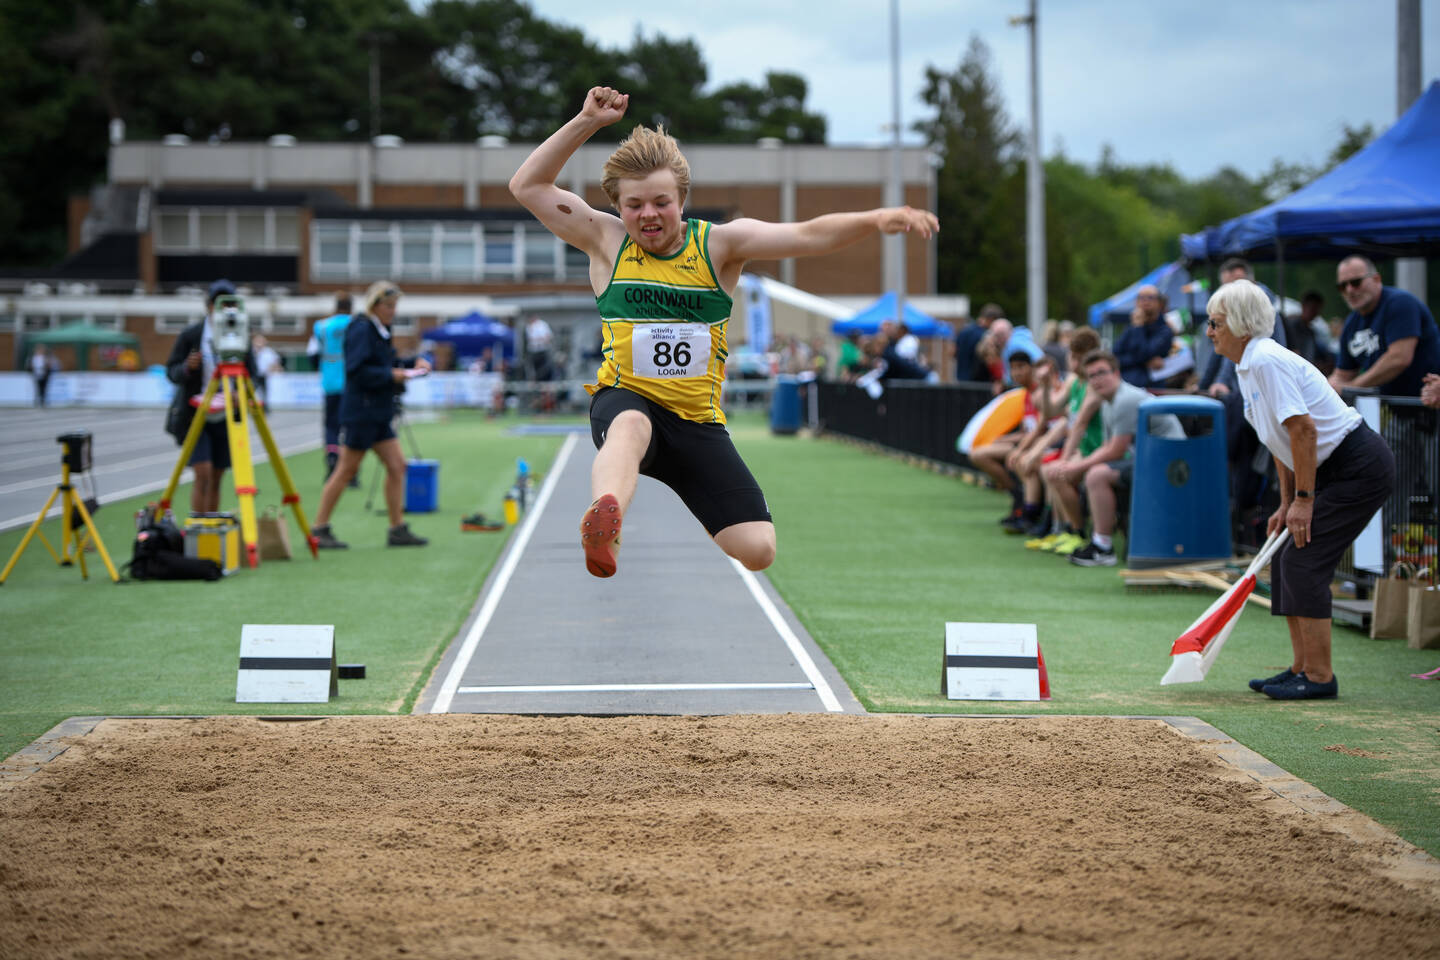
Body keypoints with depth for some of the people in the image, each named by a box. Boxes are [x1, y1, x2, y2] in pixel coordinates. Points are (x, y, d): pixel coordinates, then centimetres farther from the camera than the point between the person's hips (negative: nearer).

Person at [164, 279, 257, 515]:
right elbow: (171, 372, -1)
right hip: (194, 417, -3)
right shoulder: (190, 335, -3)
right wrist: (187, 367, -24)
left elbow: (251, 376, 6)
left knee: (216, 478, 6)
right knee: (203, 475, -13)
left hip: (224, 418, 3)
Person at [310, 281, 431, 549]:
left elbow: (387, 363, 23)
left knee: (397, 466, 5)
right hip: (360, 412, -9)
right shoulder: (361, 330, -13)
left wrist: (413, 363, 7)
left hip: (379, 413, 9)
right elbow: (357, 370, -21)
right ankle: (319, 529, 3)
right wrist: (391, 375, -19)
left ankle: (398, 529, 9)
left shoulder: (380, 331, 15)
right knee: (346, 469, -4)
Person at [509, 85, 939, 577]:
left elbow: (807, 235, -12)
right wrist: (586, 122, -10)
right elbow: (527, 186, -1)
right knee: (629, 427, -41)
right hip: (626, 399, -2)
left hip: (698, 421, 2)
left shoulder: (719, 244, -1)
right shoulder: (606, 241, 2)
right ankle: (604, 523, -70)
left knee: (757, 549, -10)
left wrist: (874, 220, -30)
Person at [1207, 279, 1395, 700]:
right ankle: (1302, 667, 16)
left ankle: (1319, 677, -7)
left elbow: (1304, 429, -24)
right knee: (1285, 558, 10)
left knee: (1303, 559, -11)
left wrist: (1304, 500, -20)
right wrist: (1287, 503, 13)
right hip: (1335, 470, 10)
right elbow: (1283, 441, 18)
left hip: (1361, 468, -10)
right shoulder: (1248, 368, 11)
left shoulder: (1266, 361, -20)